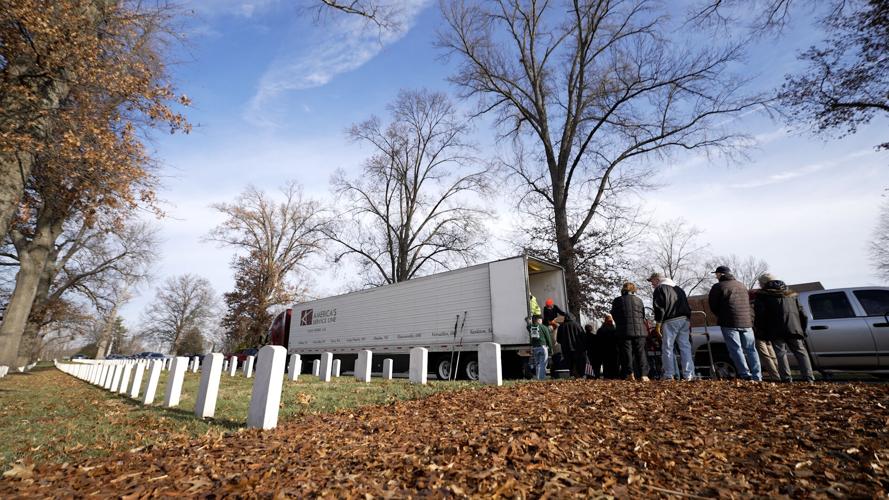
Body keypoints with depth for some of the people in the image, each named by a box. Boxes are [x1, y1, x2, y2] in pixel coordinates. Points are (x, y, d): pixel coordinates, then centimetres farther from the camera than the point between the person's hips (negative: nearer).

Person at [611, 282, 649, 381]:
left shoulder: (617, 301, 3)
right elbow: (643, 315, 15)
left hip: (624, 331, -2)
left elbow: (614, 315, 7)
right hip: (639, 330, 2)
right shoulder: (639, 300, 9)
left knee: (627, 351, 1)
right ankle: (643, 374, 2)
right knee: (640, 352, 6)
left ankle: (629, 373, -8)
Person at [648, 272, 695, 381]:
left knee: (667, 348, -3)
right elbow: (687, 306, 22)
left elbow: (659, 308, -10)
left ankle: (668, 375, -3)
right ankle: (688, 375, 7)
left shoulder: (660, 289, -2)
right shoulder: (678, 288, 24)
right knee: (685, 347, 8)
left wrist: (658, 323, -7)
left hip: (670, 321, -7)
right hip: (685, 319, 8)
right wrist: (688, 318, 20)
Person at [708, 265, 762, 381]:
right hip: (746, 322, 6)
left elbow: (713, 304, -2)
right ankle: (757, 377, 10)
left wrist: (721, 316, 13)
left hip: (730, 323, -6)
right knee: (751, 350, 11)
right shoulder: (742, 286, 18)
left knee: (736, 350, -3)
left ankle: (745, 375, -7)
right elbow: (748, 304, 20)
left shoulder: (718, 287, -4)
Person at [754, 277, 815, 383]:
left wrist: (763, 332, 5)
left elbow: (759, 316, -2)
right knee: (801, 352, 9)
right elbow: (802, 315, 23)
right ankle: (809, 378, 2)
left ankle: (786, 379, -7)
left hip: (776, 331, -4)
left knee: (781, 353, -2)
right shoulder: (792, 295, 26)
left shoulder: (762, 297, 7)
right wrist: (802, 331, 25)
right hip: (795, 329, 5)